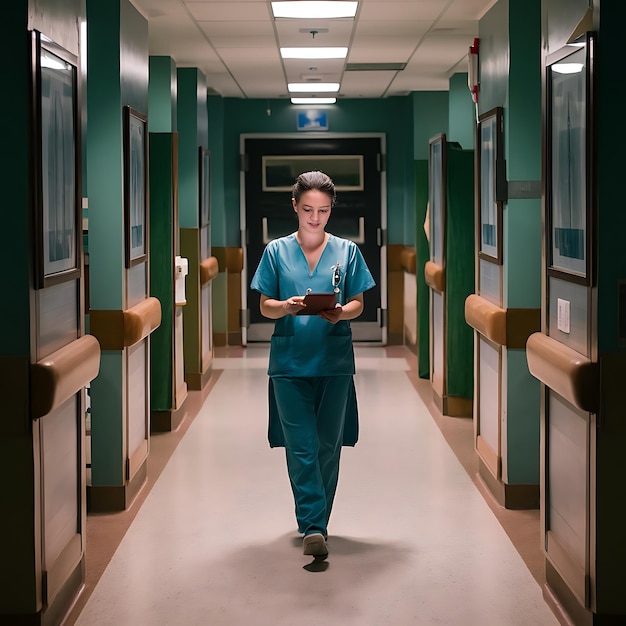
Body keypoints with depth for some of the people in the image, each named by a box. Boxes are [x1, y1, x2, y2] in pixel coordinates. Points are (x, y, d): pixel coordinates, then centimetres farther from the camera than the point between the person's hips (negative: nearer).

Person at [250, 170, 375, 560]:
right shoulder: (276, 251, 6)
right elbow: (265, 307, 5)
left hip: (334, 361, 1)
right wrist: (286, 307, -17)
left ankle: (317, 522, 19)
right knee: (300, 446, -7)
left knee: (328, 445, 6)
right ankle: (313, 527, -7)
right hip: (290, 362, -1)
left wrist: (340, 313, -16)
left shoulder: (347, 251, 7)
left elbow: (358, 305, 6)